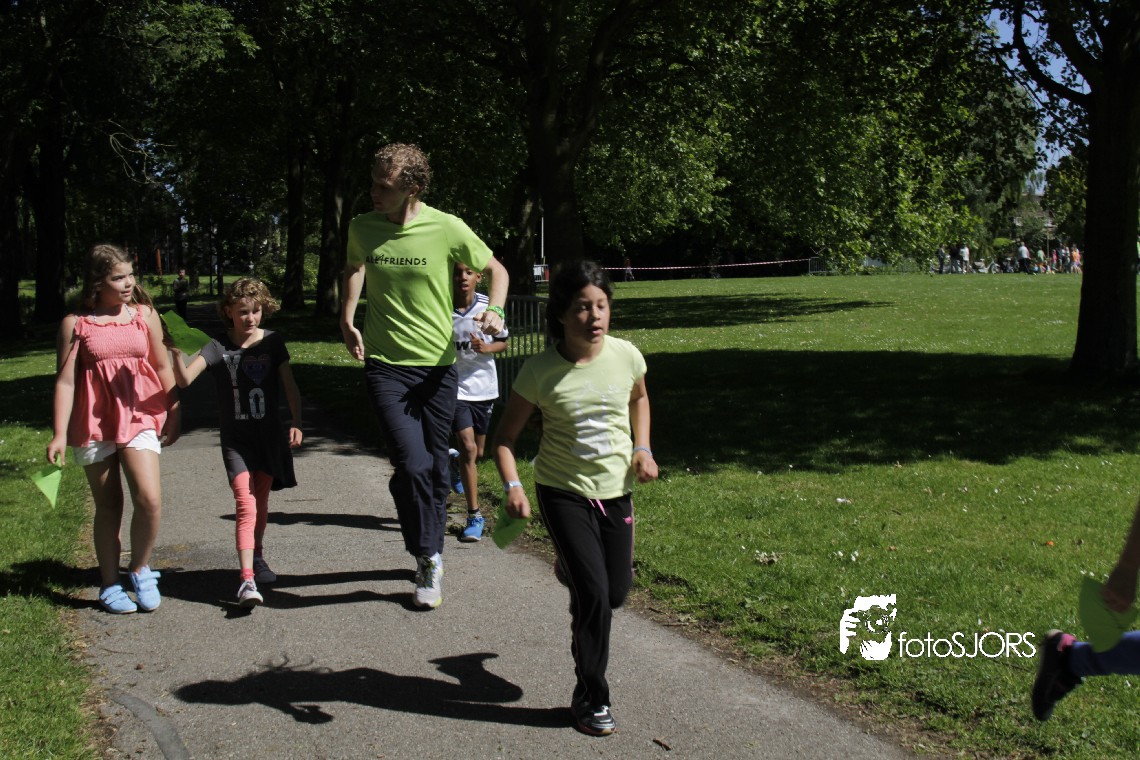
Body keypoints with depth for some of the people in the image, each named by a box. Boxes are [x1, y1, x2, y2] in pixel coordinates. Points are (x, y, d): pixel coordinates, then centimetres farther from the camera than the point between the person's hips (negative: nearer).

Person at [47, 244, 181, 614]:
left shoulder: (145, 314, 4)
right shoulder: (75, 324, -2)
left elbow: (163, 367, 12)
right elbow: (65, 380, -2)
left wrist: (174, 412, 11)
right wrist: (59, 433, -6)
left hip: (139, 419, 1)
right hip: (94, 426, -1)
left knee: (150, 499, -15)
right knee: (108, 506, 7)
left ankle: (140, 569, 10)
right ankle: (110, 585, 22)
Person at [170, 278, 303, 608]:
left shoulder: (272, 342, 2)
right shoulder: (219, 347, -6)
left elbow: (289, 385, 4)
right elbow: (185, 379, -18)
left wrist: (296, 423, -6)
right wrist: (176, 351, -37)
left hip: (269, 435, 3)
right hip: (235, 439, -3)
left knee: (261, 503, 15)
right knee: (246, 505, -15)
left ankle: (257, 557, 39)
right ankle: (247, 580, -22)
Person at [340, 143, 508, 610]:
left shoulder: (447, 229, -10)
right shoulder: (362, 228, -1)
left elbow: (496, 270, 4)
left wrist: (494, 312, -14)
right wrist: (347, 321, 11)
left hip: (438, 366, 0)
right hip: (386, 365, 0)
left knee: (435, 469, 10)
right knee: (412, 465, -15)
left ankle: (430, 555, 32)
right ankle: (428, 558, 6)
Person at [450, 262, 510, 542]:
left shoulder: (489, 306, -5)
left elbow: (503, 342, 5)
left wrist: (486, 348, -15)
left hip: (484, 387, 3)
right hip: (454, 386, -3)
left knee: (478, 452, 16)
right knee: (468, 448, -16)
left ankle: (455, 462, 53)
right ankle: (474, 516, -7)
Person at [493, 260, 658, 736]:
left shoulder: (626, 356, -8)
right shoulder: (541, 371, -16)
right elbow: (506, 435, -6)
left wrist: (642, 449, 3)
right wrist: (512, 486, -22)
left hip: (616, 490, 4)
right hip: (563, 492, -4)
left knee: (616, 592, 13)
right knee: (594, 595, -11)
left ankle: (570, 568, 49)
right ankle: (591, 699, 8)